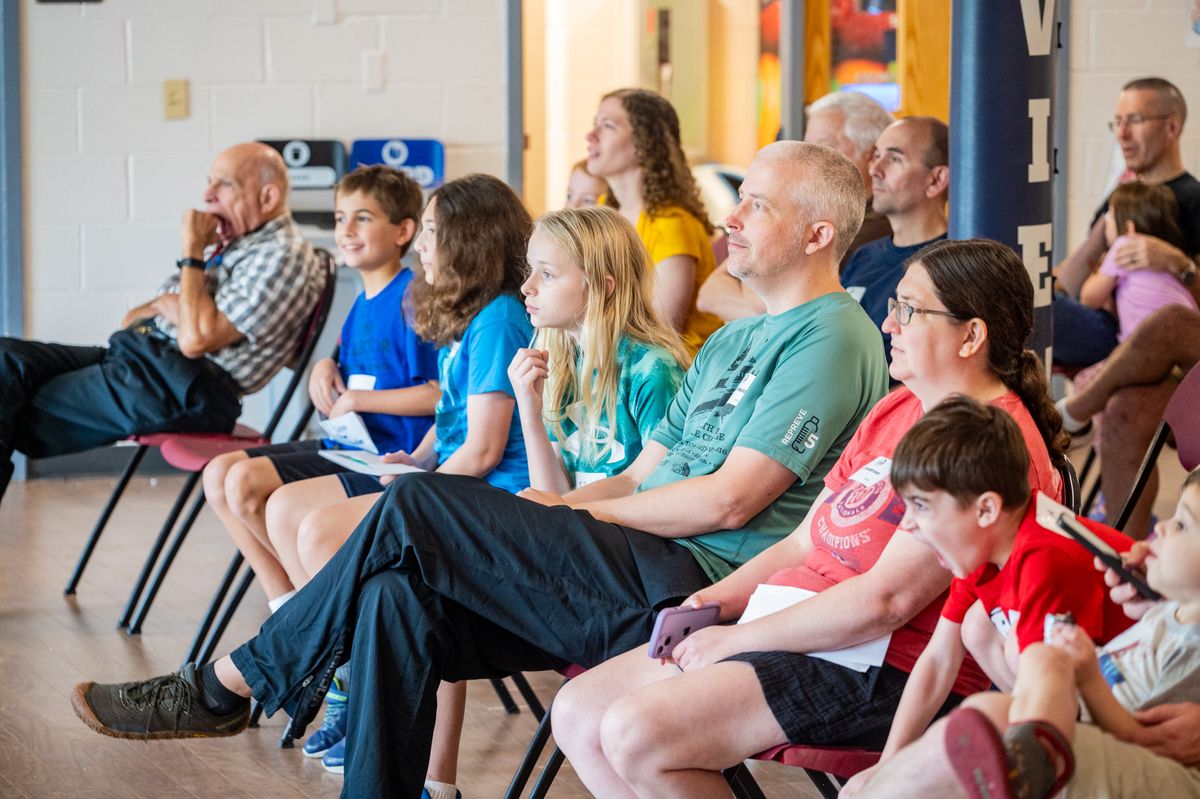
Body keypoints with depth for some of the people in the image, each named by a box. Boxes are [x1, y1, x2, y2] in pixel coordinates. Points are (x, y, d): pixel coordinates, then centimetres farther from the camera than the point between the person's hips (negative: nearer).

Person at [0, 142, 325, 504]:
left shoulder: (283, 256, -8)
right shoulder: (228, 241, 22)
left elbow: (196, 339, -19)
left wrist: (192, 254, -9)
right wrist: (160, 305, 2)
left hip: (179, 392, -9)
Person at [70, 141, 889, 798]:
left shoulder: (832, 340, -6)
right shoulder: (734, 342, 26)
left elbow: (730, 500, -15)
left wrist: (579, 513, -4)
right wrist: (551, 510, 2)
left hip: (694, 589, -9)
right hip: (639, 575, 9)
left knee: (420, 508, -16)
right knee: (400, 596, -13)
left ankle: (224, 687, -5)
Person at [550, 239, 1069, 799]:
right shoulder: (896, 410, 17)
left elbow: (885, 600, -22)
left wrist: (737, 639, -15)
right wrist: (713, 601, 2)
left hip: (889, 671, -10)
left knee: (637, 733, -25)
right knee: (576, 714, 1)